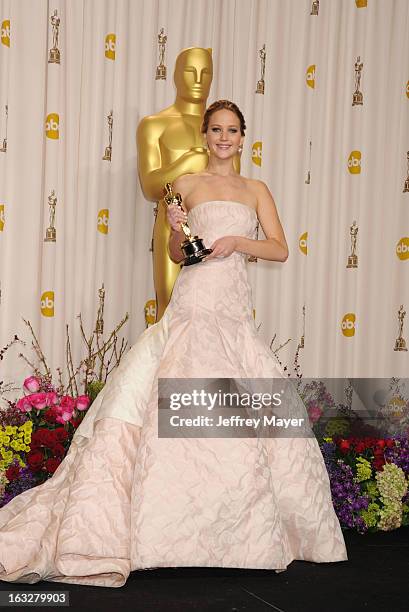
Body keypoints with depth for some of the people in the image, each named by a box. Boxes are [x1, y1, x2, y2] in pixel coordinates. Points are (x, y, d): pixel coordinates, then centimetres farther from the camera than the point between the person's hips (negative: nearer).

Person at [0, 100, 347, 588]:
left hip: (235, 312, 3)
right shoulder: (187, 184, 10)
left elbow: (280, 249, 8)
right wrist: (176, 230, -9)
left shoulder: (256, 190, 16)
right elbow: (177, 254, 12)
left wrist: (236, 241, -7)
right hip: (193, 304, -3)